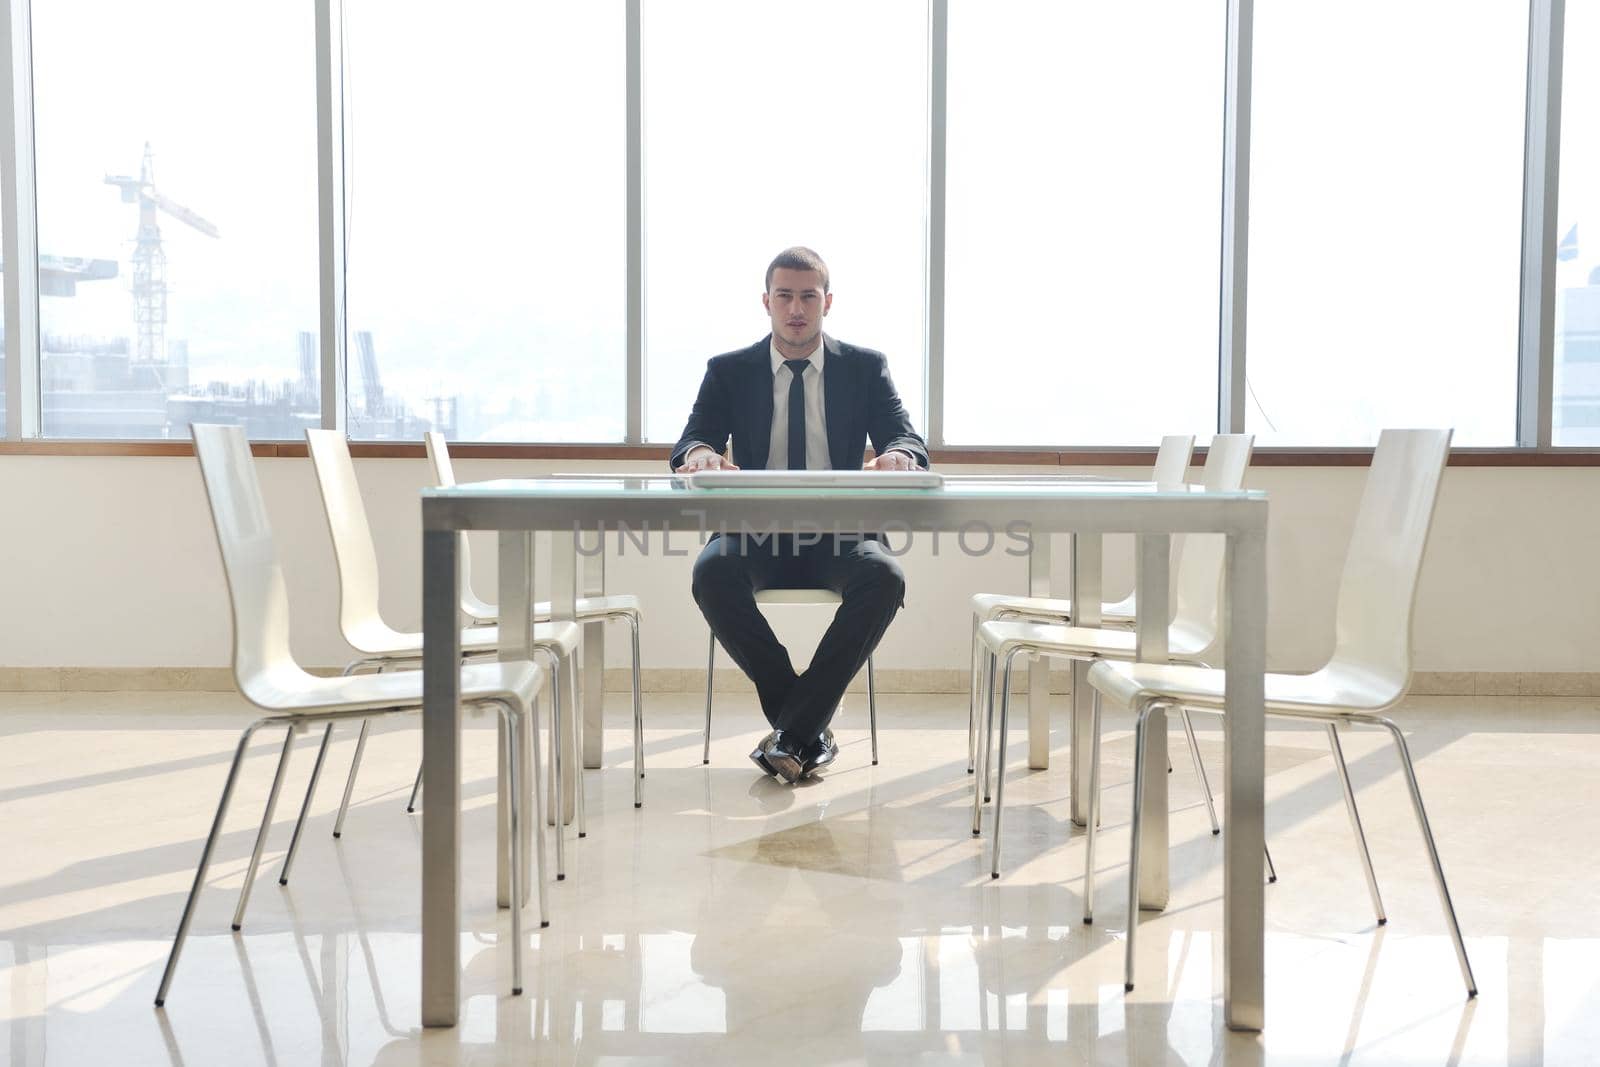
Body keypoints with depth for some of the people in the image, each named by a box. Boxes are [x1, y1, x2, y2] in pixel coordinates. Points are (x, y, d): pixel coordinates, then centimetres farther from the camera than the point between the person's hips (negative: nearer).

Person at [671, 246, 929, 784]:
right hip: (756, 533, 0)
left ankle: (791, 730, -21)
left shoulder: (865, 367, 9)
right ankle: (810, 727, -18)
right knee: (711, 573, -33)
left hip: (838, 535, 0)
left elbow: (908, 438, -1)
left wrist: (899, 454, -27)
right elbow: (688, 442, 0)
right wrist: (700, 453, -27)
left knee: (885, 577, -33)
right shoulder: (729, 371, 10)